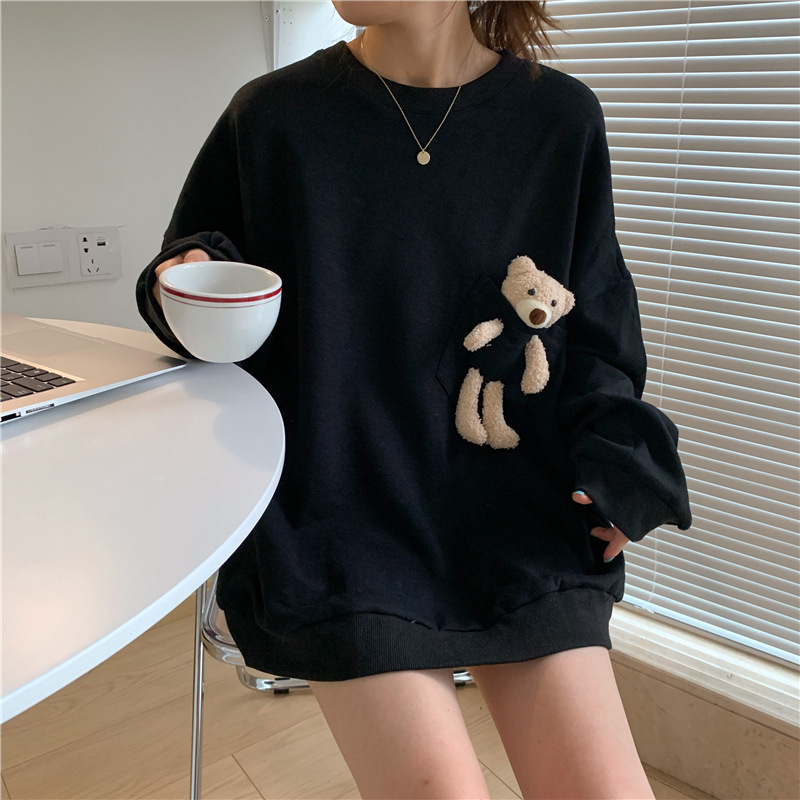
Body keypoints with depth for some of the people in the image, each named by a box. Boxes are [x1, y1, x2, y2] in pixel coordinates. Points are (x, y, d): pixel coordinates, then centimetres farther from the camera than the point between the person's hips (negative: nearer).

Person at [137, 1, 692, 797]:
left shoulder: (560, 118, 3)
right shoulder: (273, 115, 0)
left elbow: (590, 324, 10)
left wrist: (612, 455, -5)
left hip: (514, 508, 2)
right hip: (340, 514, -1)